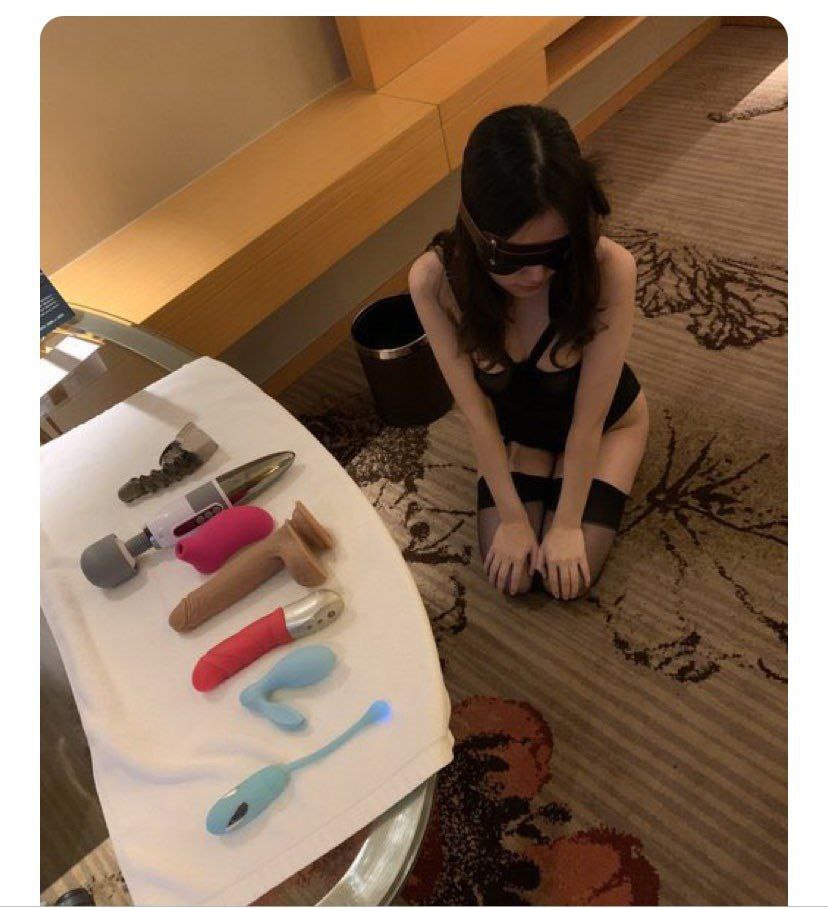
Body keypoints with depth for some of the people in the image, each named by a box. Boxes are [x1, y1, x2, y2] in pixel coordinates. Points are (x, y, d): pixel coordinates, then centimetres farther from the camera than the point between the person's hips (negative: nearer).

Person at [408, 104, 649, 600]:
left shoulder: (609, 268, -37)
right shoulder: (434, 280, -31)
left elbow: (588, 418, -27)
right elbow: (476, 411, -21)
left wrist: (567, 523, -18)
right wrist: (513, 517, -14)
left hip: (603, 425, -1)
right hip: (514, 428, 2)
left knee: (567, 579, -8)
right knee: (508, 577, -4)